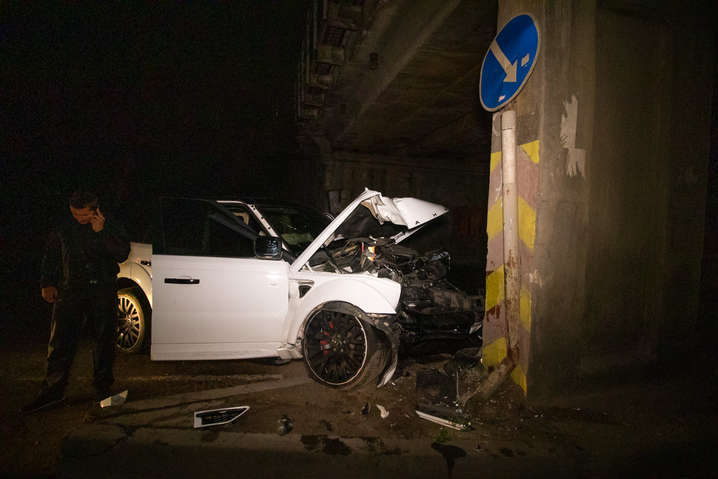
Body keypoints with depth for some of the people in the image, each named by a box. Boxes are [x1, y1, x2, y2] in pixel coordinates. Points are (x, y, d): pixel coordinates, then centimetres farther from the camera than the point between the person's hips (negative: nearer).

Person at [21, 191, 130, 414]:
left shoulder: (111, 228, 2)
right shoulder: (63, 230, 8)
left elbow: (122, 254, -10)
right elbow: (50, 258, 17)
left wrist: (101, 233, -17)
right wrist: (47, 284, 8)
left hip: (103, 292, -1)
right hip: (70, 291, 2)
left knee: (104, 340, 5)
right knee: (60, 341, 0)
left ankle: (102, 386, 20)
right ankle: (52, 391, 10)